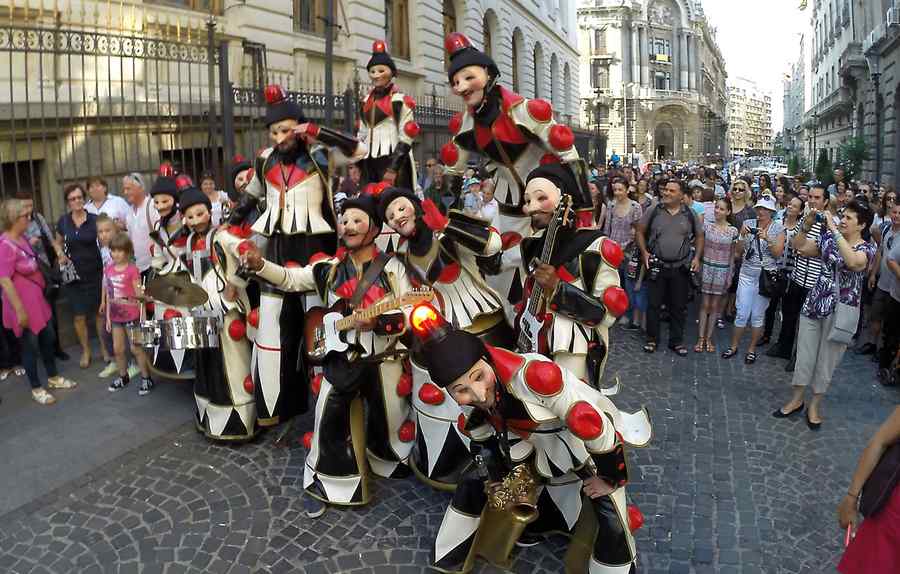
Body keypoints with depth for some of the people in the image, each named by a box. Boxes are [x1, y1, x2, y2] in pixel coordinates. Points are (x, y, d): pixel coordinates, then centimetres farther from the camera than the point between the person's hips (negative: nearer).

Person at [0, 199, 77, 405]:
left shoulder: (22, 238, 3)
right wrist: (20, 310, -23)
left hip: (37, 299, 8)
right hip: (23, 303, -8)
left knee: (48, 339, 19)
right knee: (30, 346, 6)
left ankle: (53, 377, 37)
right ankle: (36, 388, 22)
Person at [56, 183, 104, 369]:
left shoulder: (95, 219, -6)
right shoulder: (63, 222, -1)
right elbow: (58, 243, 15)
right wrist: (61, 256, -2)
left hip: (95, 273, -1)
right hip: (73, 274, 1)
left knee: (99, 312, 5)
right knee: (79, 316, 5)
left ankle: (104, 347, 22)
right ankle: (85, 351, 21)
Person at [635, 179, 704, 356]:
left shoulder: (690, 215, 1)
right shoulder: (654, 212, -2)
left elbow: (699, 236, 11)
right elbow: (640, 232, 6)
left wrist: (697, 257, 0)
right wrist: (644, 252, -6)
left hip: (681, 268, 1)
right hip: (657, 266, -1)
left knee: (679, 306, 8)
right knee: (654, 304, 5)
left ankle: (676, 341, 21)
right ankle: (651, 339, 19)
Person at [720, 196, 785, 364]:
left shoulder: (778, 228, -1)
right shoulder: (748, 223, 1)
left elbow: (778, 253, -9)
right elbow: (738, 251, 2)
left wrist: (767, 238, -22)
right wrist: (743, 236, -16)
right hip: (747, 274, 1)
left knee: (758, 315, 6)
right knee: (742, 313, 1)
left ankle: (752, 349, 19)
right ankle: (733, 346, 16)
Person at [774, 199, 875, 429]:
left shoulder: (867, 248, -9)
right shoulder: (829, 239, 3)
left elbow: (853, 262, -31)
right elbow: (799, 247, 6)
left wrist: (835, 230, -29)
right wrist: (807, 225, -8)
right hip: (814, 304, 4)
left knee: (826, 361, 9)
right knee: (804, 355, 9)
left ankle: (814, 406, 25)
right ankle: (796, 400, 25)